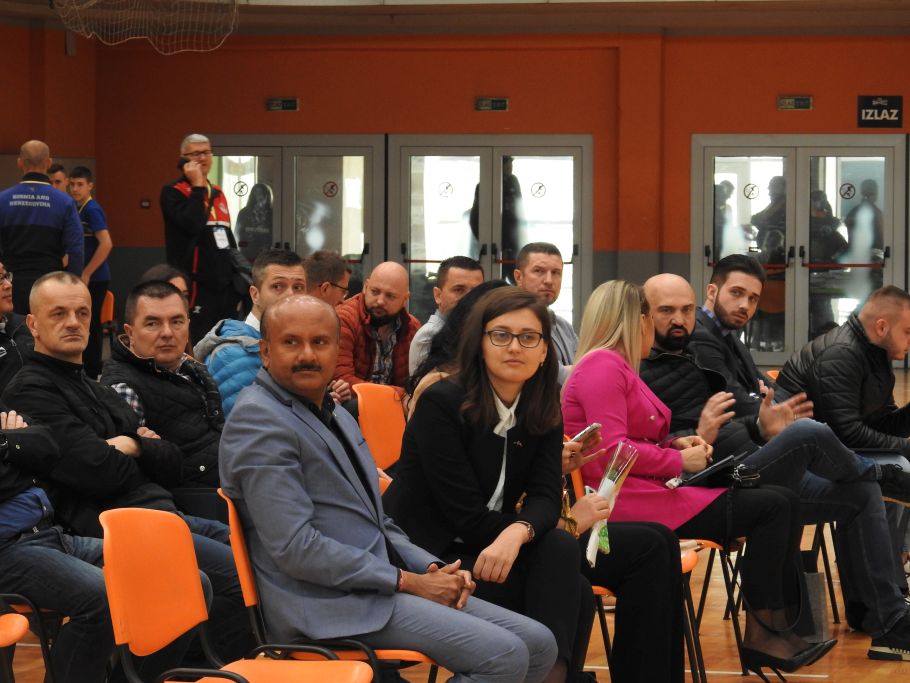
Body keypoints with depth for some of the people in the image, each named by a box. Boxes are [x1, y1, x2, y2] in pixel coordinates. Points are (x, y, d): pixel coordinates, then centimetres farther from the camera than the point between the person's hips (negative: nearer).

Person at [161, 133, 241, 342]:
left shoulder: (218, 193, 19)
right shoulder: (172, 192, -3)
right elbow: (193, 223, -20)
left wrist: (237, 282, 19)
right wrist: (197, 186, -12)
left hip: (224, 286, 7)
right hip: (196, 286, -7)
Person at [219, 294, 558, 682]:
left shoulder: (335, 414, 19)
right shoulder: (258, 422, -11)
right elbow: (296, 548, -19)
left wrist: (431, 569, 4)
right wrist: (408, 581, -15)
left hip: (376, 583, 9)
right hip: (329, 602, -9)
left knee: (538, 645, 1)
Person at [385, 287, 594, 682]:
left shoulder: (544, 412, 3)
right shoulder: (442, 403, -15)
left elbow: (544, 497, -8)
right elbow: (467, 516, -18)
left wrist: (517, 533, -30)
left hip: (486, 546, 6)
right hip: (425, 554, -6)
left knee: (561, 550, -24)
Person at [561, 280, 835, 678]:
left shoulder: (617, 366, 21)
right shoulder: (602, 366, -11)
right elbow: (611, 451, -21)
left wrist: (674, 444, 7)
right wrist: (679, 460, -12)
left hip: (650, 489, 11)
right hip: (629, 501, -10)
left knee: (783, 502, -1)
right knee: (771, 508, -14)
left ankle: (781, 623, -5)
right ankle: (763, 632, -7)